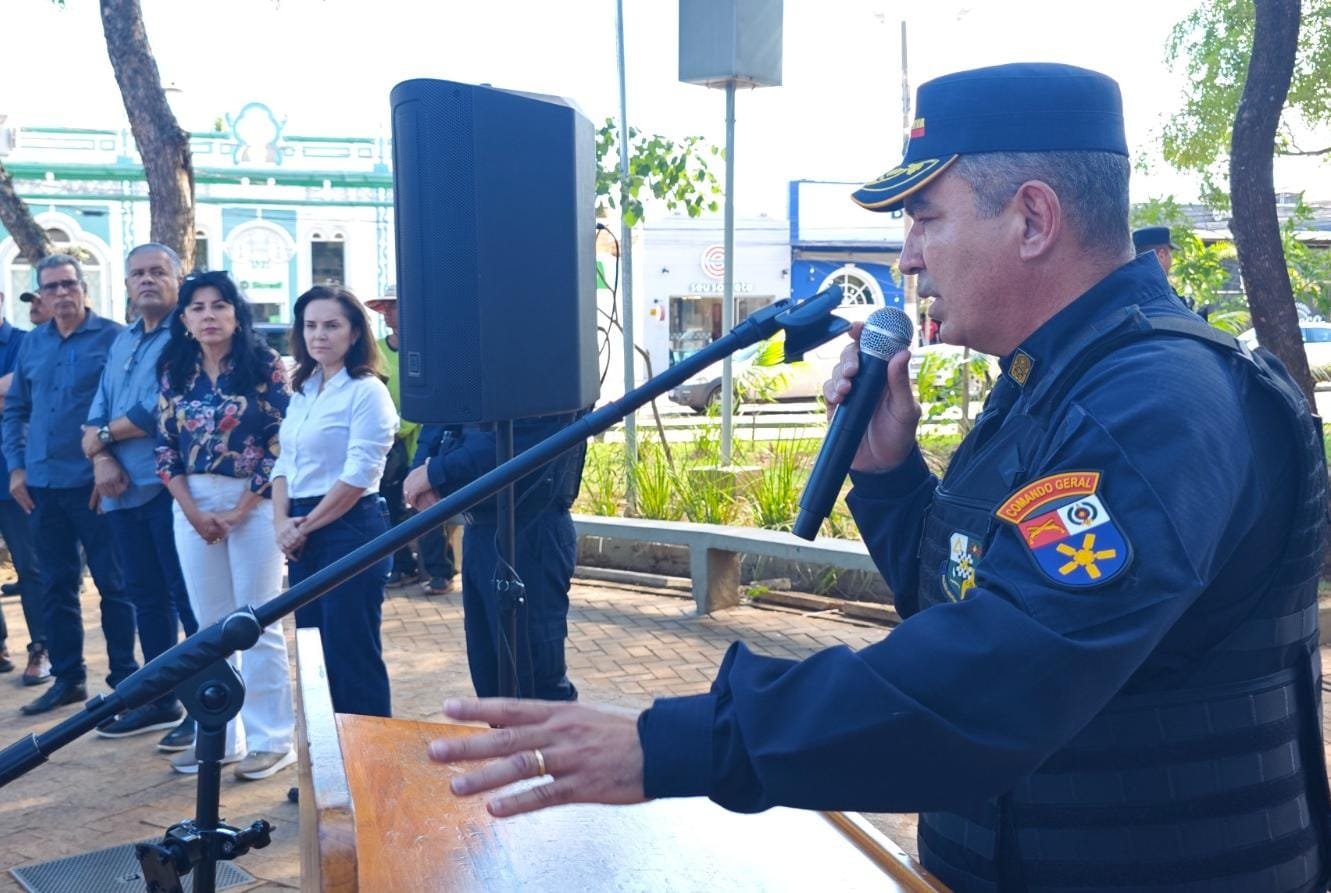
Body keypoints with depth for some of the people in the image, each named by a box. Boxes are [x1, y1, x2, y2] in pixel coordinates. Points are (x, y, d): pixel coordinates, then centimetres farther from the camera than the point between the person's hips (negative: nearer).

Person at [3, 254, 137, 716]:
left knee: (113, 585, 0)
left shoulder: (114, 337, -5)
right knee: (56, 587, 12)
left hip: (94, 482, -6)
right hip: (42, 484, 6)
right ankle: (67, 677, 23)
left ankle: (125, 679, 9)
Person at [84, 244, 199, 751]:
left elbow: (161, 411, -18)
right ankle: (161, 701, 25)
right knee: (146, 597, 14)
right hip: (123, 491, 8)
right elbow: (99, 410, 12)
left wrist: (103, 435, -4)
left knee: (189, 599, -3)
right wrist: (102, 459, -7)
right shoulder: (122, 342, 19)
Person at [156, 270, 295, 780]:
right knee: (211, 623, 9)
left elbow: (280, 442, -9)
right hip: (192, 505, 4)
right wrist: (192, 510, -5)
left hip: (253, 503, -4)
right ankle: (220, 736, 19)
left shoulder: (264, 366, -5)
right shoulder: (175, 370, 8)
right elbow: (165, 445, 7)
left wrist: (239, 510, -11)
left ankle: (271, 739, 8)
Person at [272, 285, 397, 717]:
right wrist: (282, 522, -3)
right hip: (303, 536, 8)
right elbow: (285, 463, 13)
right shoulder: (302, 390, 14)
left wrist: (305, 526, -10)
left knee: (352, 651, -2)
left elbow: (358, 475, -17)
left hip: (350, 529, -8)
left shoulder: (366, 391, -10)